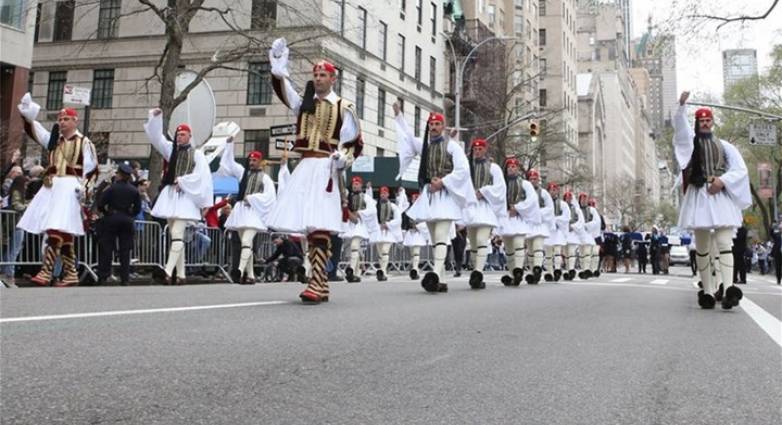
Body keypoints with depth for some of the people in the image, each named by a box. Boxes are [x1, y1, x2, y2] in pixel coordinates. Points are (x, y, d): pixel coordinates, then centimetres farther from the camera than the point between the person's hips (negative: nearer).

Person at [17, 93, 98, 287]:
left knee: (57, 229, -17)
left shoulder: (84, 142, 1)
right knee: (63, 233, 7)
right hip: (52, 187, 7)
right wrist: (28, 116, -12)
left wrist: (83, 186, -13)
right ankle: (71, 273, 12)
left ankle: (46, 272, -20)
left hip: (69, 187, -7)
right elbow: (36, 131, 5)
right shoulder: (54, 139, 18)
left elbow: (91, 168, -2)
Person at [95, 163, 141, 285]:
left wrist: (106, 212, 10)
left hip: (111, 219, -2)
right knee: (125, 250, 7)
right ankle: (125, 278, 5)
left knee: (106, 249, 6)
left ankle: (102, 277, 5)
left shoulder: (112, 188, -8)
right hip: (127, 221, 3)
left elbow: (100, 204, -8)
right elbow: (137, 209, 3)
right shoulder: (134, 190, 1)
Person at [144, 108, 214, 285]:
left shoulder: (197, 154, 2)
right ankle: (180, 274, 9)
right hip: (170, 195, 5)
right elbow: (157, 137, 6)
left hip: (185, 197, -5)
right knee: (175, 236, 6)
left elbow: (201, 176, -7)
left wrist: (182, 181, -10)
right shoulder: (171, 149, 14)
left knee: (177, 235, -16)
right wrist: (156, 117, -5)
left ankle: (168, 271, -23)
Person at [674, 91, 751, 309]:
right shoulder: (690, 141, 12)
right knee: (702, 246, 0)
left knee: (724, 243, -12)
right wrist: (682, 106, -27)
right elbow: (679, 126, -9)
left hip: (722, 197, 0)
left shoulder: (724, 146, 17)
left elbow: (740, 170, 11)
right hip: (699, 196, 0)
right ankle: (708, 291, 4)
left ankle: (729, 288, -25)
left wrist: (723, 180, -8)